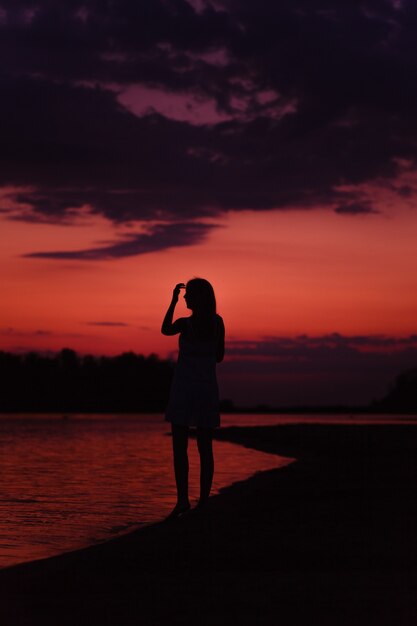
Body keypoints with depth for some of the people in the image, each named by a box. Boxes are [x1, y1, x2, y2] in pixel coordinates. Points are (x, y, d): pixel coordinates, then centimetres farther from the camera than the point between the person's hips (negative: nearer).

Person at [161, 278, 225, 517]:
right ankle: (204, 500, 7)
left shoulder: (186, 323, -13)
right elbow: (219, 356, 10)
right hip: (208, 388, 5)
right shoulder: (217, 322, 4)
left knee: (180, 446, -2)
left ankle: (183, 499, -10)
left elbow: (165, 330, 4)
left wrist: (173, 301, 8)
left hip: (184, 388, -5)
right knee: (205, 447, 8)